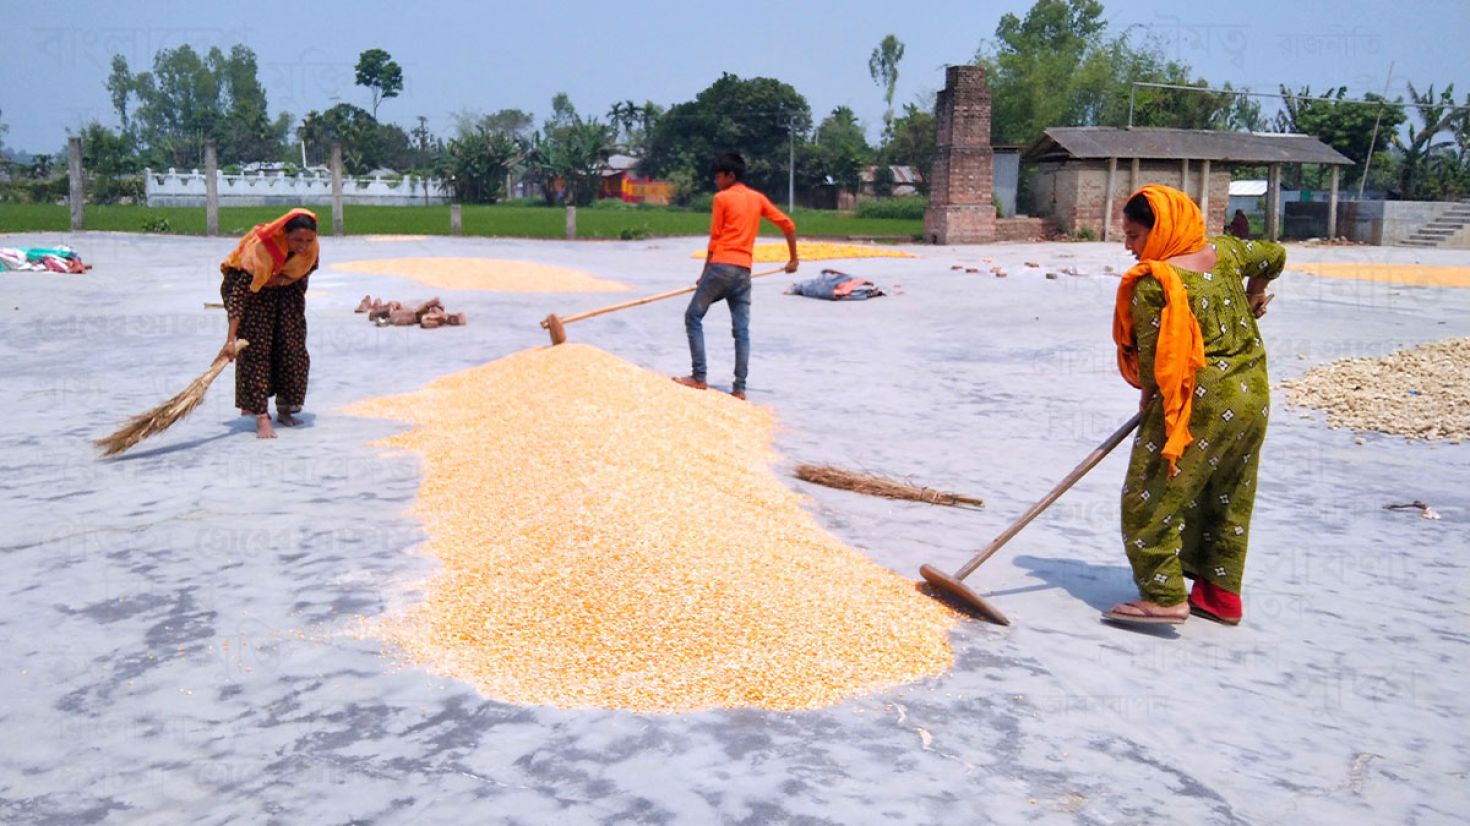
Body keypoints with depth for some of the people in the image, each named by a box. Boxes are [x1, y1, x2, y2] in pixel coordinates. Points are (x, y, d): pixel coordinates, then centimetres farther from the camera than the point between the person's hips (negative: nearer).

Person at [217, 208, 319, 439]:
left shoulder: (311, 249, -23)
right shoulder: (260, 248, -38)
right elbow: (240, 293, -38)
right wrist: (231, 339, -41)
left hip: (286, 288, 5)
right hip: (250, 282, -5)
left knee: (292, 346, 1)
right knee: (256, 347, -13)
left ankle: (284, 408, 14)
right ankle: (261, 417, -17)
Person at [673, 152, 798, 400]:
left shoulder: (722, 198, -1)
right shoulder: (758, 198, 14)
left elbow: (714, 240, 0)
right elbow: (788, 225, 14)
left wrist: (705, 274, 7)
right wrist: (793, 258, 22)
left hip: (721, 266, -5)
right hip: (744, 271, 5)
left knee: (693, 317, 6)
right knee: (741, 330, 5)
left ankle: (699, 377, 0)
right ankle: (739, 388, 2)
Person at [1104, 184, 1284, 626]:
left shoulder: (1152, 283, -16)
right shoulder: (1224, 250, 7)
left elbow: (1152, 356, -13)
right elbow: (1275, 255, 25)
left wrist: (1148, 396, 4)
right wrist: (1251, 298, 39)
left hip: (1199, 402, -9)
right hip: (1254, 397, 9)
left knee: (1154, 497, -1)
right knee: (1228, 501, 16)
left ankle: (1164, 595, -3)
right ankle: (1221, 594, 25)